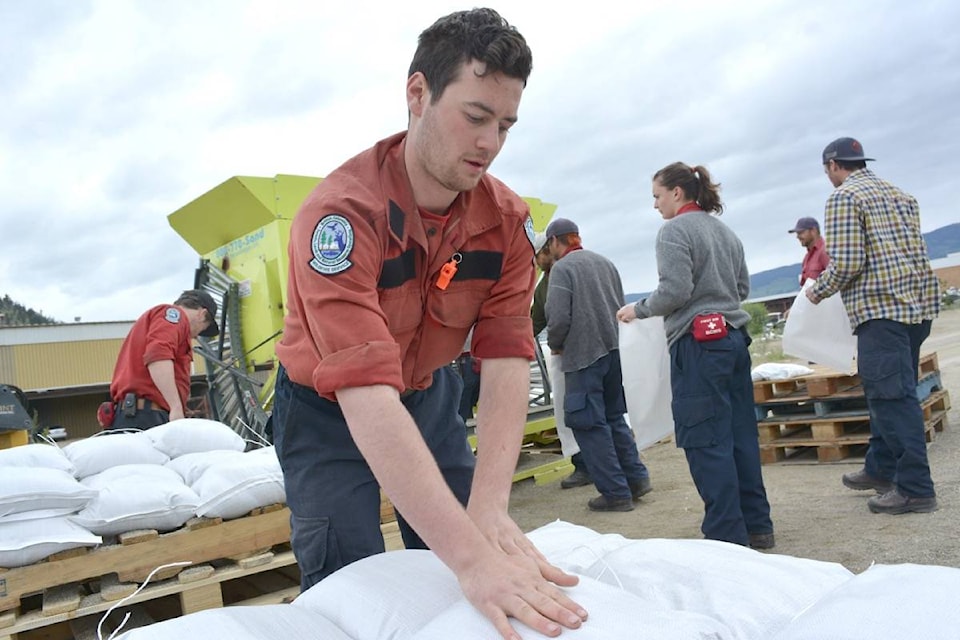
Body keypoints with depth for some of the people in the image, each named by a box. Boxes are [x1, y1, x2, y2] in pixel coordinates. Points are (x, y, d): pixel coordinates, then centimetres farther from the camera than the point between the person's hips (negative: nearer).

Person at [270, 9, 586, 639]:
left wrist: (490, 507, -34)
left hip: (429, 397, 4)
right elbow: (366, 398, -41)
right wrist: (472, 556, -47)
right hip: (329, 410, -4)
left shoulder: (507, 218, -15)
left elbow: (507, 361, -20)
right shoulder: (344, 212, -32)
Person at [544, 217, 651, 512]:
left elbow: (558, 317, -15)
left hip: (583, 355, -7)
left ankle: (615, 492, 3)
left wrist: (555, 345, 3)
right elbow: (621, 306, 17)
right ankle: (636, 477, 20)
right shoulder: (605, 262, 11)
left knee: (589, 424, 1)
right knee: (614, 416, 20)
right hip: (613, 349, 7)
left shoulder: (561, 268, -9)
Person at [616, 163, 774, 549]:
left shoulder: (674, 231, -8)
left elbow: (675, 290, -16)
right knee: (741, 434, 12)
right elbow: (743, 287, 19)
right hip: (734, 337, 8)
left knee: (705, 441, -3)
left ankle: (727, 535, 2)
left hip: (698, 341, -8)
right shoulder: (725, 231, 16)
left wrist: (638, 310, -2)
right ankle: (756, 526, 19)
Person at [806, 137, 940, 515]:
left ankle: (915, 487, -4)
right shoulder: (900, 194, 19)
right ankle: (881, 468, 24)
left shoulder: (843, 197, -6)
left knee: (893, 397, -7)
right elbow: (915, 250, 21)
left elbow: (847, 263, -15)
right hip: (918, 302, 9)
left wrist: (819, 291, 1)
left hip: (881, 307, -9)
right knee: (889, 391, 15)